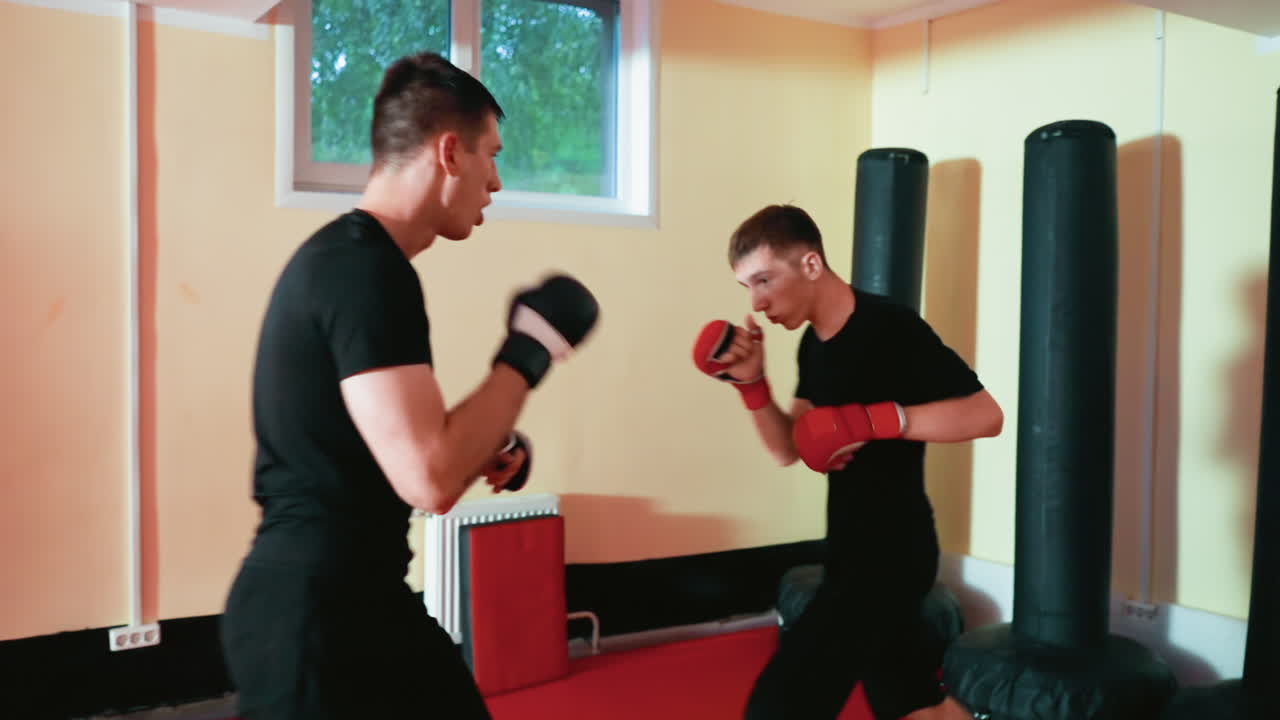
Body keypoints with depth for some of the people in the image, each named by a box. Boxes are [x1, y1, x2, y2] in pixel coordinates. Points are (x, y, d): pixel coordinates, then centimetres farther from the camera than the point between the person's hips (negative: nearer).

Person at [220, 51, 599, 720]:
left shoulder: (343, 255, 10)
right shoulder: (367, 270, -21)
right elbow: (430, 480, -28)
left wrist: (478, 447, 12)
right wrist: (527, 352, -18)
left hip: (345, 597, 10)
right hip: (316, 615, -10)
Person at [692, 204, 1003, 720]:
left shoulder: (891, 328, -18)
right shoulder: (813, 343, 8)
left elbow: (986, 415, -20)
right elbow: (787, 450, 7)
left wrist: (877, 419, -27)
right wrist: (751, 383, -8)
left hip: (890, 554, -9)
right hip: (854, 553, 9)